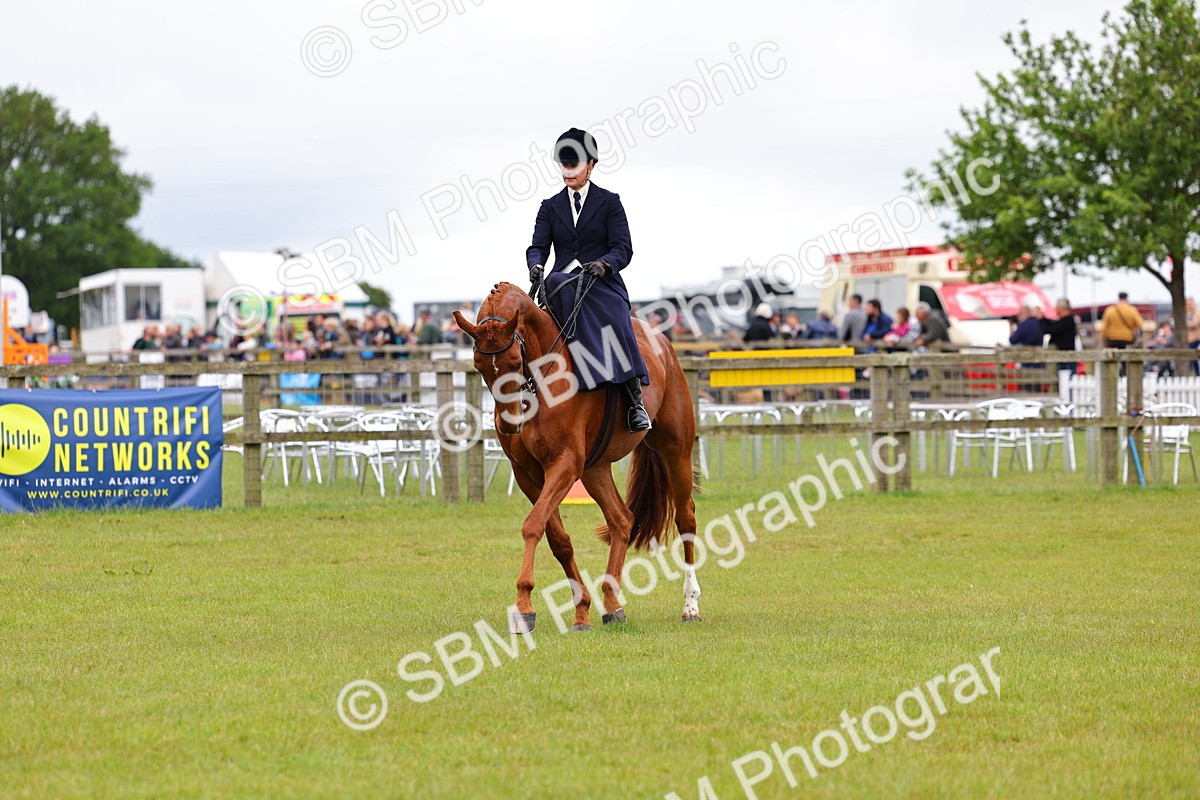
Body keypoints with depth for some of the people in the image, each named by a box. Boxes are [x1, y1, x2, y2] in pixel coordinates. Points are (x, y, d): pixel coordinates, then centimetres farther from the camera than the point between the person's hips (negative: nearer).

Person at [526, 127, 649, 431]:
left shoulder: (609, 202, 8)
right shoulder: (551, 207, 17)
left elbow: (623, 248, -1)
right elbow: (538, 245, 6)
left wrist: (604, 263, -23)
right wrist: (536, 265, -18)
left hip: (603, 284, -2)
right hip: (564, 285, 2)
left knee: (614, 324, -33)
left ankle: (636, 403, -35)